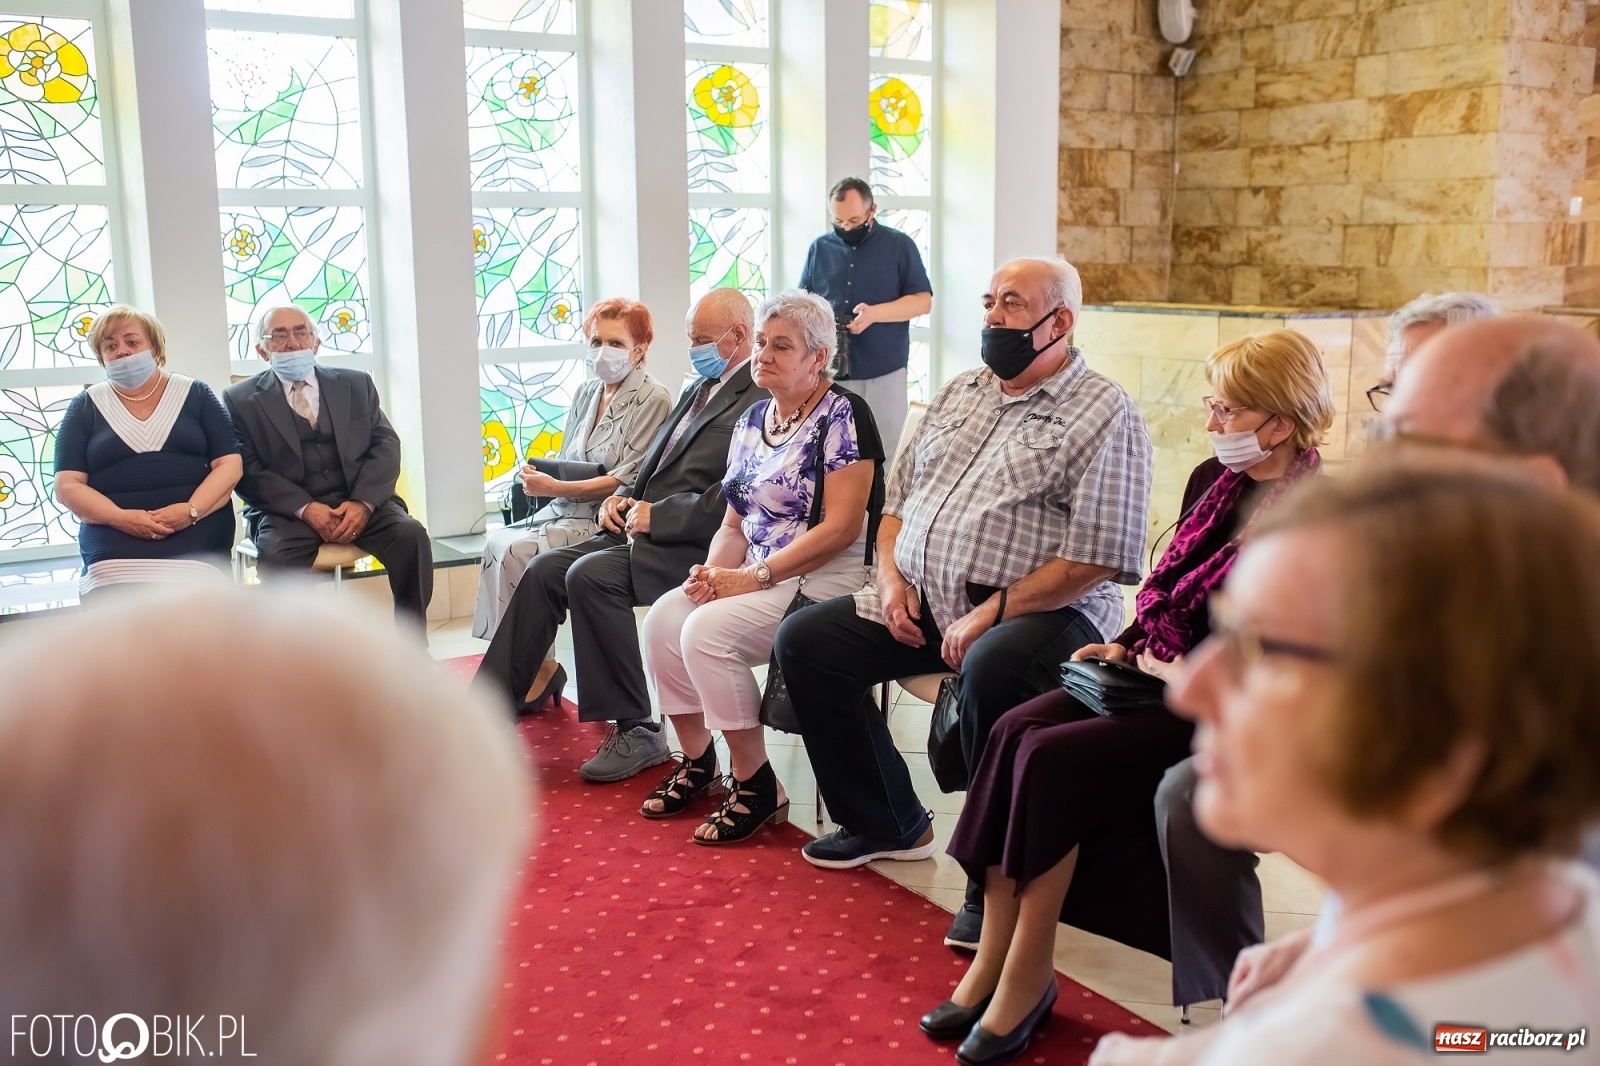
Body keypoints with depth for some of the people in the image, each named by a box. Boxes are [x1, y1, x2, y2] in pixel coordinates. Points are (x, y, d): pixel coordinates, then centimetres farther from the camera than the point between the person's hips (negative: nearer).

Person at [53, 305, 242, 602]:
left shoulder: (196, 395, 13)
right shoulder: (85, 407, 14)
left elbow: (229, 465, 6)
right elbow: (67, 485, 6)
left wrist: (191, 510, -13)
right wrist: (120, 517, -13)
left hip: (197, 542, 0)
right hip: (114, 550, 1)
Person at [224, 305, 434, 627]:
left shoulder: (356, 384, 15)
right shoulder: (240, 399, 8)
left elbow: (386, 445, 6)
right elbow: (247, 470, -2)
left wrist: (364, 502, -12)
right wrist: (305, 509, -17)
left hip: (358, 503, 2)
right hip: (289, 511, -2)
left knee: (411, 535, -25)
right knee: (276, 557, -33)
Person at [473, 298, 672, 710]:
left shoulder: (652, 399, -7)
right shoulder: (587, 392, 15)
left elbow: (628, 480, -15)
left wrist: (557, 488, -21)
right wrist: (541, 477, -5)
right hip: (566, 509, 7)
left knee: (517, 551, -24)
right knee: (496, 544, -17)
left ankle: (537, 670, -10)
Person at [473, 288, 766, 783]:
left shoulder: (761, 401, -11)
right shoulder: (698, 391, 21)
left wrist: (656, 515, -16)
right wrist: (624, 497, 7)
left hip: (692, 545, -9)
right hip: (647, 530, 10)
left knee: (590, 575, -27)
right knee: (545, 569, -3)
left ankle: (635, 731, -16)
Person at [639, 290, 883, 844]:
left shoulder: (842, 415, -11)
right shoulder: (753, 419, 14)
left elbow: (841, 528, -19)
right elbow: (734, 523, 15)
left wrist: (753, 577, -20)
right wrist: (713, 573, -6)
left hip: (826, 580, -8)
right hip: (758, 577, 8)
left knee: (707, 630, -25)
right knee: (663, 618, -12)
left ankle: (757, 786, -11)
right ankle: (696, 758, 7)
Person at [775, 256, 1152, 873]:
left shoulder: (1104, 414, -5)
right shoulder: (960, 393, 19)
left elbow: (1095, 558, -15)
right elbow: (899, 498, 21)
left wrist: (990, 613, -19)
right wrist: (891, 575, 2)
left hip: (1041, 612, -7)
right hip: (919, 603, 7)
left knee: (989, 670, -38)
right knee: (804, 640, -5)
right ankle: (886, 823, 8)